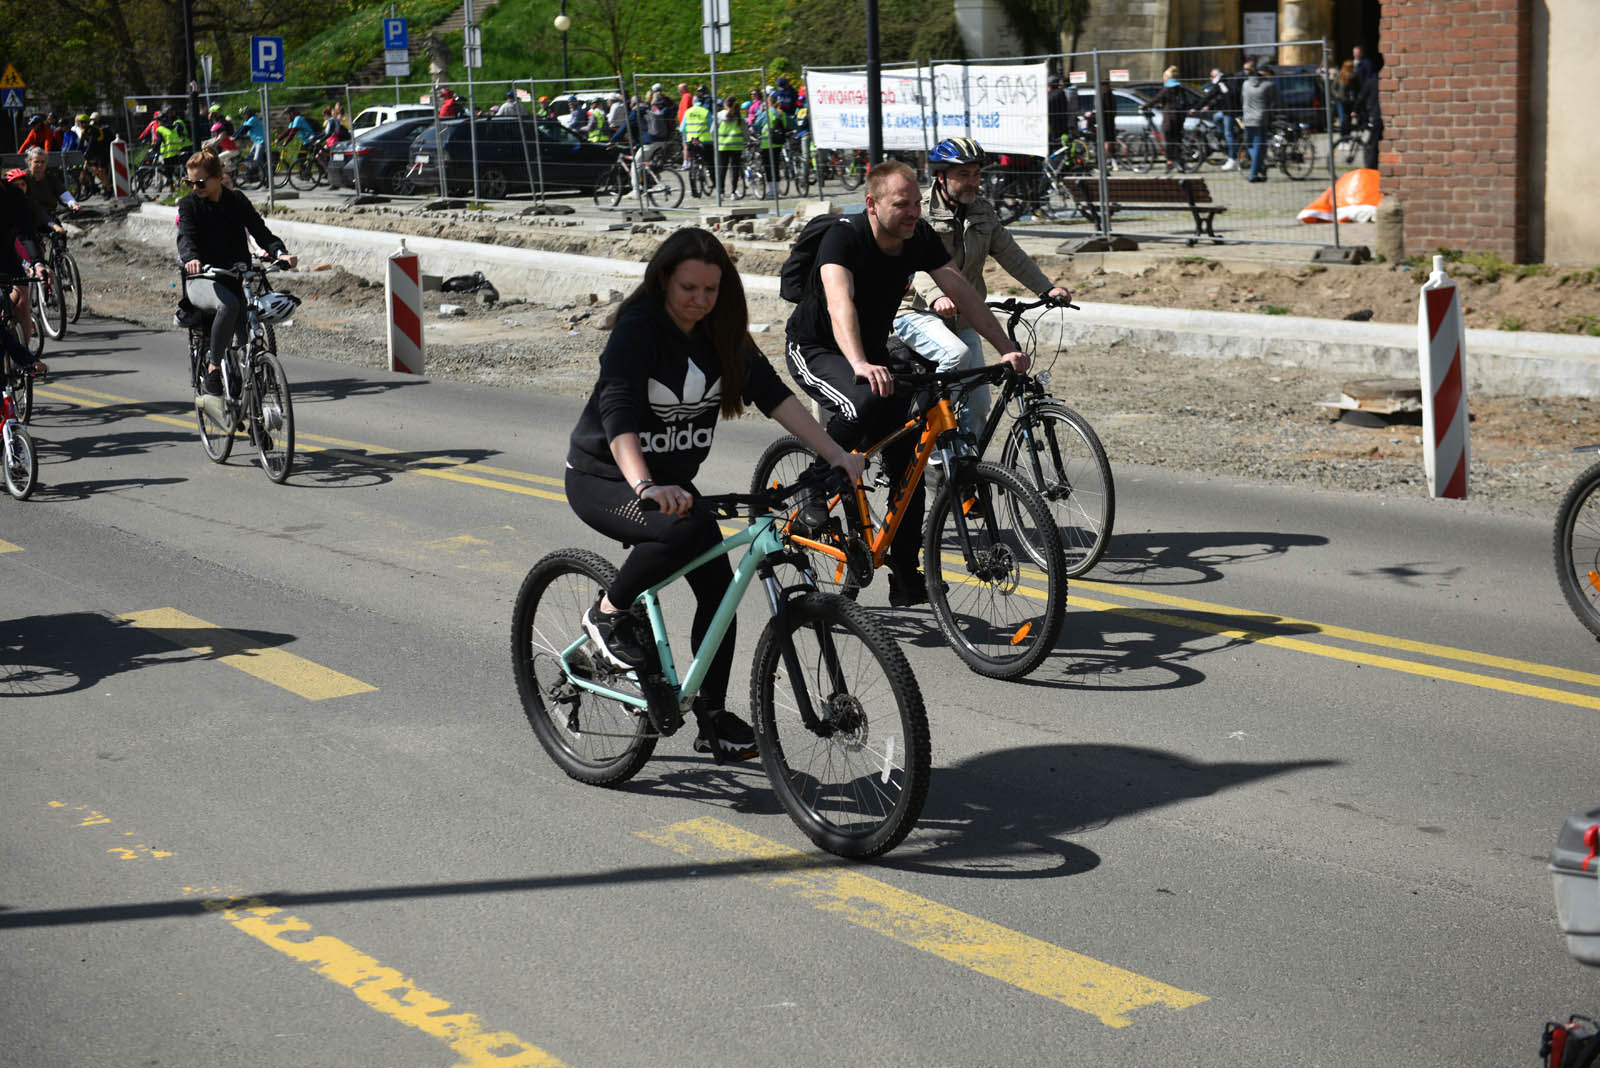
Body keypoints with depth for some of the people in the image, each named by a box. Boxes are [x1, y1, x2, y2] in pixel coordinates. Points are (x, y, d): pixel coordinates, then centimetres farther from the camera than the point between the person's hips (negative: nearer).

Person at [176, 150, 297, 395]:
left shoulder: (237, 200, 7)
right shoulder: (189, 205, 1)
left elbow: (259, 230, -2)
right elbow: (186, 237, -16)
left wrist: (280, 252, -23)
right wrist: (191, 258, -40)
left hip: (235, 277, 3)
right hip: (202, 280, -3)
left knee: (245, 340, -13)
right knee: (227, 305, -36)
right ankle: (213, 366, -24)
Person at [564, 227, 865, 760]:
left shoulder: (722, 334, -3)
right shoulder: (638, 330, -22)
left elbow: (774, 395, -8)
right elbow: (617, 414, -35)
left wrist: (836, 454, -20)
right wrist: (646, 487, -52)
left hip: (673, 480, 7)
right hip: (602, 479, -7)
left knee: (718, 587, -5)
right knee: (686, 530, -35)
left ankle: (713, 717, 9)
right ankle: (609, 612, -11)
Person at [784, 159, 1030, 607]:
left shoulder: (920, 238, -10)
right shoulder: (844, 238, -28)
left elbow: (962, 293, -9)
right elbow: (839, 304, -44)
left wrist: (1007, 349, -20)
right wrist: (860, 366, -62)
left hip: (873, 350, 6)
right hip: (815, 349, -6)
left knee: (908, 461, -3)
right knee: (865, 403, -38)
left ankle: (906, 581, 5)